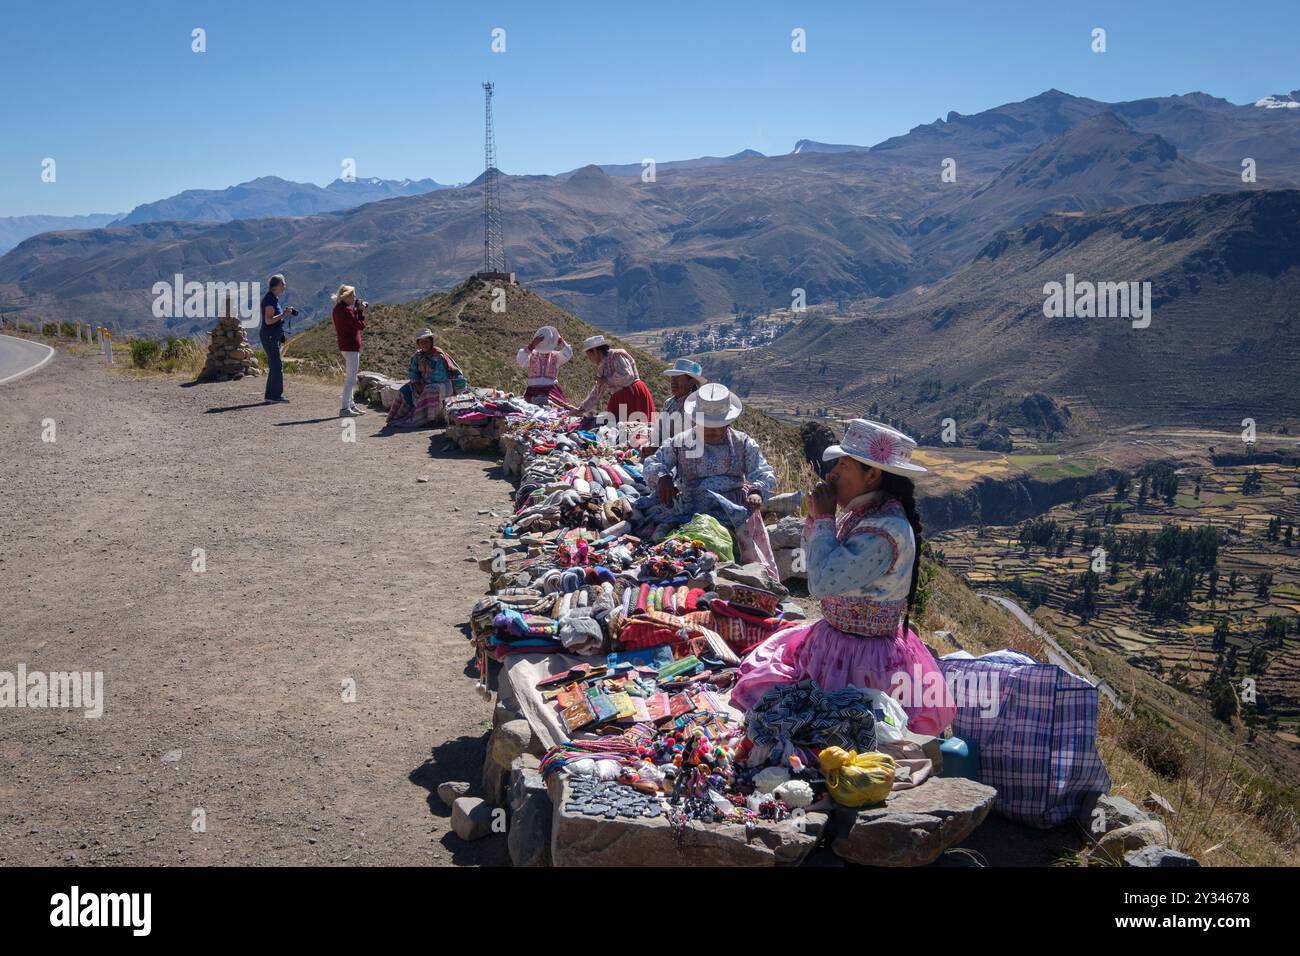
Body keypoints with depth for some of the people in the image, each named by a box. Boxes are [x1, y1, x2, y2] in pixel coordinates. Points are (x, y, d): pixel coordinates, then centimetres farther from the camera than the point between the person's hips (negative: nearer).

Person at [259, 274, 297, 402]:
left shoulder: (273, 298, 16)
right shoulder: (270, 299, -15)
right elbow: (268, 320, -22)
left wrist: (285, 313, 12)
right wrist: (284, 314, -23)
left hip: (273, 336, 11)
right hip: (269, 336, -11)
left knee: (274, 366, 12)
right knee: (277, 365, -10)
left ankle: (270, 394, 15)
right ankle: (276, 395, -9)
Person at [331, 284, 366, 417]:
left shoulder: (337, 309, 11)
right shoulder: (346, 310, -19)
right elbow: (360, 325, -16)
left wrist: (358, 310, 6)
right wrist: (361, 311, -6)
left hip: (345, 345, 10)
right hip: (351, 346, -10)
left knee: (349, 377, 20)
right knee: (351, 378, -8)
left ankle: (351, 405, 29)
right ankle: (345, 408, -10)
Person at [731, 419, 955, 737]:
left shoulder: (886, 531, -26)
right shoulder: (861, 514, 3)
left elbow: (822, 582, -30)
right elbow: (815, 565, 16)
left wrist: (824, 518, -19)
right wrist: (816, 517, -1)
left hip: (862, 660, -10)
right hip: (833, 640, 10)